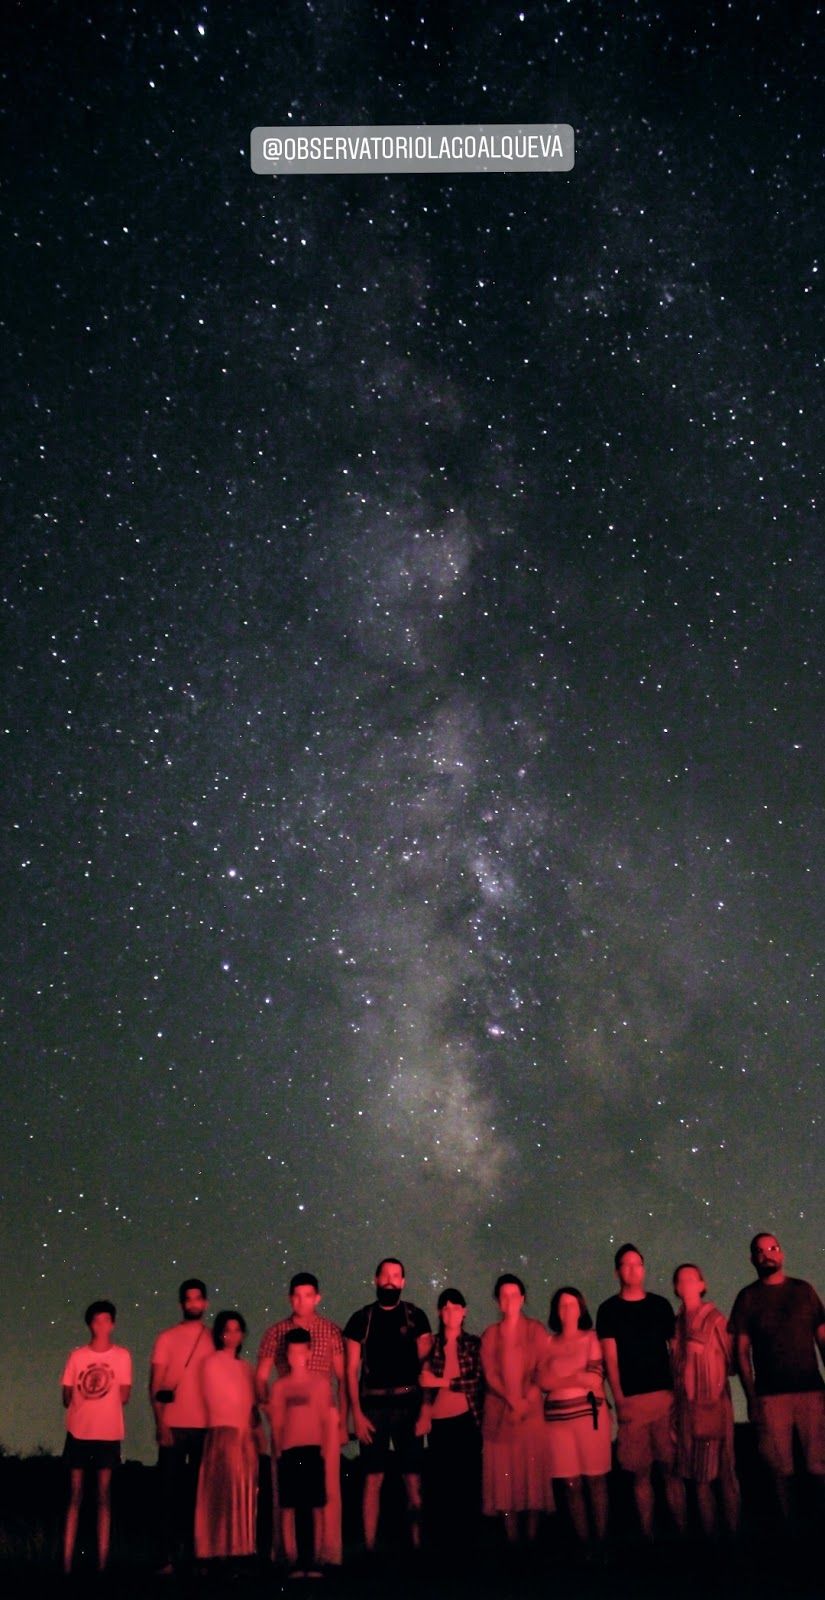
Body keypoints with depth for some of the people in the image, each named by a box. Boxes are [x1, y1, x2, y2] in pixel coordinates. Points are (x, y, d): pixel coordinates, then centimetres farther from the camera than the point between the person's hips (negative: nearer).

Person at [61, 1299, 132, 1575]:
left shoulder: (122, 1356, -1)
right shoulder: (77, 1355, 2)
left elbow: (124, 1396, 0)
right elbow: (67, 1397, 5)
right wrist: (86, 1408, -3)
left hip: (108, 1434, -1)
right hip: (79, 1432, 1)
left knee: (104, 1497, 3)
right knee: (75, 1496, 1)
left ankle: (102, 1562, 6)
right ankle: (66, 1562, 3)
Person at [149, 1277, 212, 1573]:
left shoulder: (213, 1340, 9)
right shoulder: (167, 1338, 2)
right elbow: (155, 1384, -1)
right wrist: (160, 1423, -10)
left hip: (206, 1427, 2)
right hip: (174, 1426, -2)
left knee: (199, 1493, 5)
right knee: (171, 1493, 0)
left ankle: (193, 1555, 12)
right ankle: (169, 1557, 5)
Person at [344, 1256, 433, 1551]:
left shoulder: (415, 1316, 7)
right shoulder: (361, 1319, 7)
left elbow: (426, 1364, 4)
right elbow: (351, 1369, 4)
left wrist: (425, 1410, -5)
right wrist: (357, 1414, -5)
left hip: (407, 1405, 0)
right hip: (373, 1406, 0)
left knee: (413, 1479, -1)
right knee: (373, 1478, -1)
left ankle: (416, 1543, 5)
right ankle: (369, 1546, 4)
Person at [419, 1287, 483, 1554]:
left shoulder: (474, 1343, 4)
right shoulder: (432, 1344, 5)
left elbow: (479, 1381, -6)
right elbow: (425, 1384, 4)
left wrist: (443, 1382, -13)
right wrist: (424, 1417, -9)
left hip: (467, 1419, 0)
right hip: (439, 1422, 0)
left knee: (467, 1482, 1)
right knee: (440, 1483, 0)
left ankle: (464, 1543, 11)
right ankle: (442, 1544, 10)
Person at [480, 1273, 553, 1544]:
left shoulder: (535, 1330, 7)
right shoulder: (490, 1334, 9)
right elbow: (489, 1374, 0)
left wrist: (526, 1401, -12)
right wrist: (511, 1400, -13)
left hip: (531, 1410, -1)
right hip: (499, 1411, 1)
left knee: (532, 1471, -3)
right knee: (505, 1473, -2)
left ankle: (532, 1539, 1)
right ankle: (512, 1540, 1)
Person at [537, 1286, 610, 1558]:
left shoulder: (592, 1337, 4)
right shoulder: (548, 1342, 11)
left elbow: (595, 1379, -6)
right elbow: (542, 1381, 1)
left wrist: (559, 1377, -3)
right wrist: (577, 1376, -8)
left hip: (589, 1414, -2)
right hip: (557, 1418, 2)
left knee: (595, 1480, -1)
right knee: (571, 1484, 4)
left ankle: (601, 1543, 5)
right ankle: (583, 1544, 11)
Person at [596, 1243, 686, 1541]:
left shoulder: (660, 1305, 10)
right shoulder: (608, 1309, 4)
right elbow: (610, 1357, -1)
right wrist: (619, 1399, -8)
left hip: (665, 1395, 1)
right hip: (631, 1399, -1)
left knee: (671, 1466, 0)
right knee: (640, 1472, 2)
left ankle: (681, 1529, 6)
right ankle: (647, 1533, 9)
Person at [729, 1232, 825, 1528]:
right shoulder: (748, 1297, 6)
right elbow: (742, 1352, 3)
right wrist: (751, 1398, -4)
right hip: (770, 1396, -1)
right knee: (782, 1470, 1)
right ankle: (789, 1529, 14)